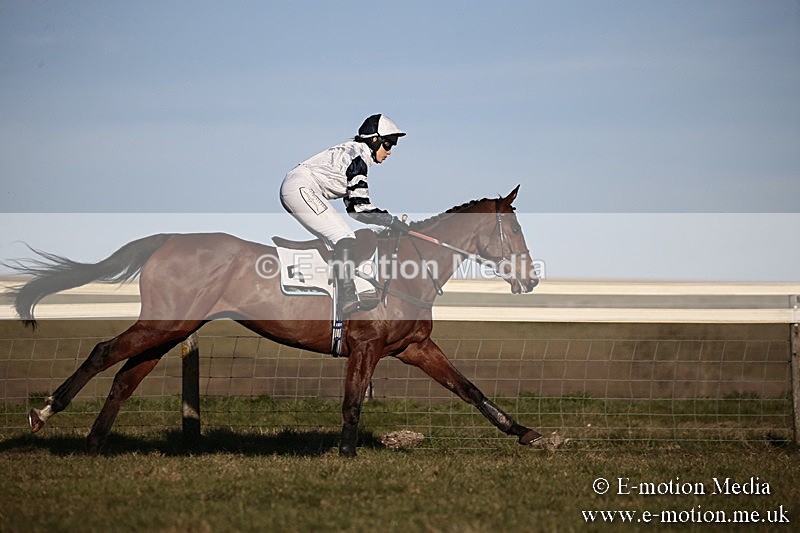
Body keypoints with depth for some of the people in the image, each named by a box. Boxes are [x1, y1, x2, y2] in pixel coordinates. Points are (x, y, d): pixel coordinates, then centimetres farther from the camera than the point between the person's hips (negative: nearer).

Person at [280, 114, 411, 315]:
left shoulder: (353, 152, 20)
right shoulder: (358, 155, -11)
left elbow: (353, 205, 21)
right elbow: (359, 208, -16)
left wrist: (390, 219, 14)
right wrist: (393, 221, -11)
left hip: (293, 189, 11)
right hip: (301, 189, -11)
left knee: (340, 240, 8)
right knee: (344, 238, -16)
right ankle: (348, 298, -25)